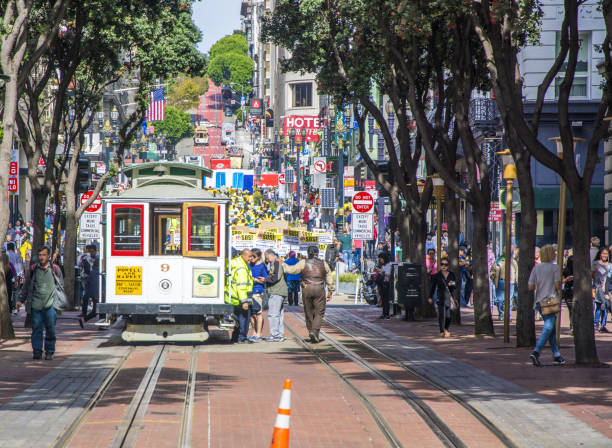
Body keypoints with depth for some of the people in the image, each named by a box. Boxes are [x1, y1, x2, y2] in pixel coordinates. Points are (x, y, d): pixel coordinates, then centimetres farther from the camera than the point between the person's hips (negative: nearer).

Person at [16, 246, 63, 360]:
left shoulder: (55, 269, 7)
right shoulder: (33, 269, 9)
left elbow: (61, 285, 15)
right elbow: (27, 286, 18)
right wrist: (21, 300, 15)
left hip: (50, 304, -1)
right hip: (36, 304, 1)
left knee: (50, 329, -1)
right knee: (36, 328, -2)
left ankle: (49, 352, 9)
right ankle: (37, 351, 6)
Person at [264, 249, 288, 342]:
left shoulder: (277, 263, -10)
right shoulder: (273, 263, 22)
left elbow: (276, 277, -19)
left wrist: (265, 279, -9)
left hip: (277, 292, -11)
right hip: (280, 292, 11)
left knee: (273, 314, -11)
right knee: (279, 314, 10)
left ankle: (275, 335, -13)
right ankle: (280, 335, 12)